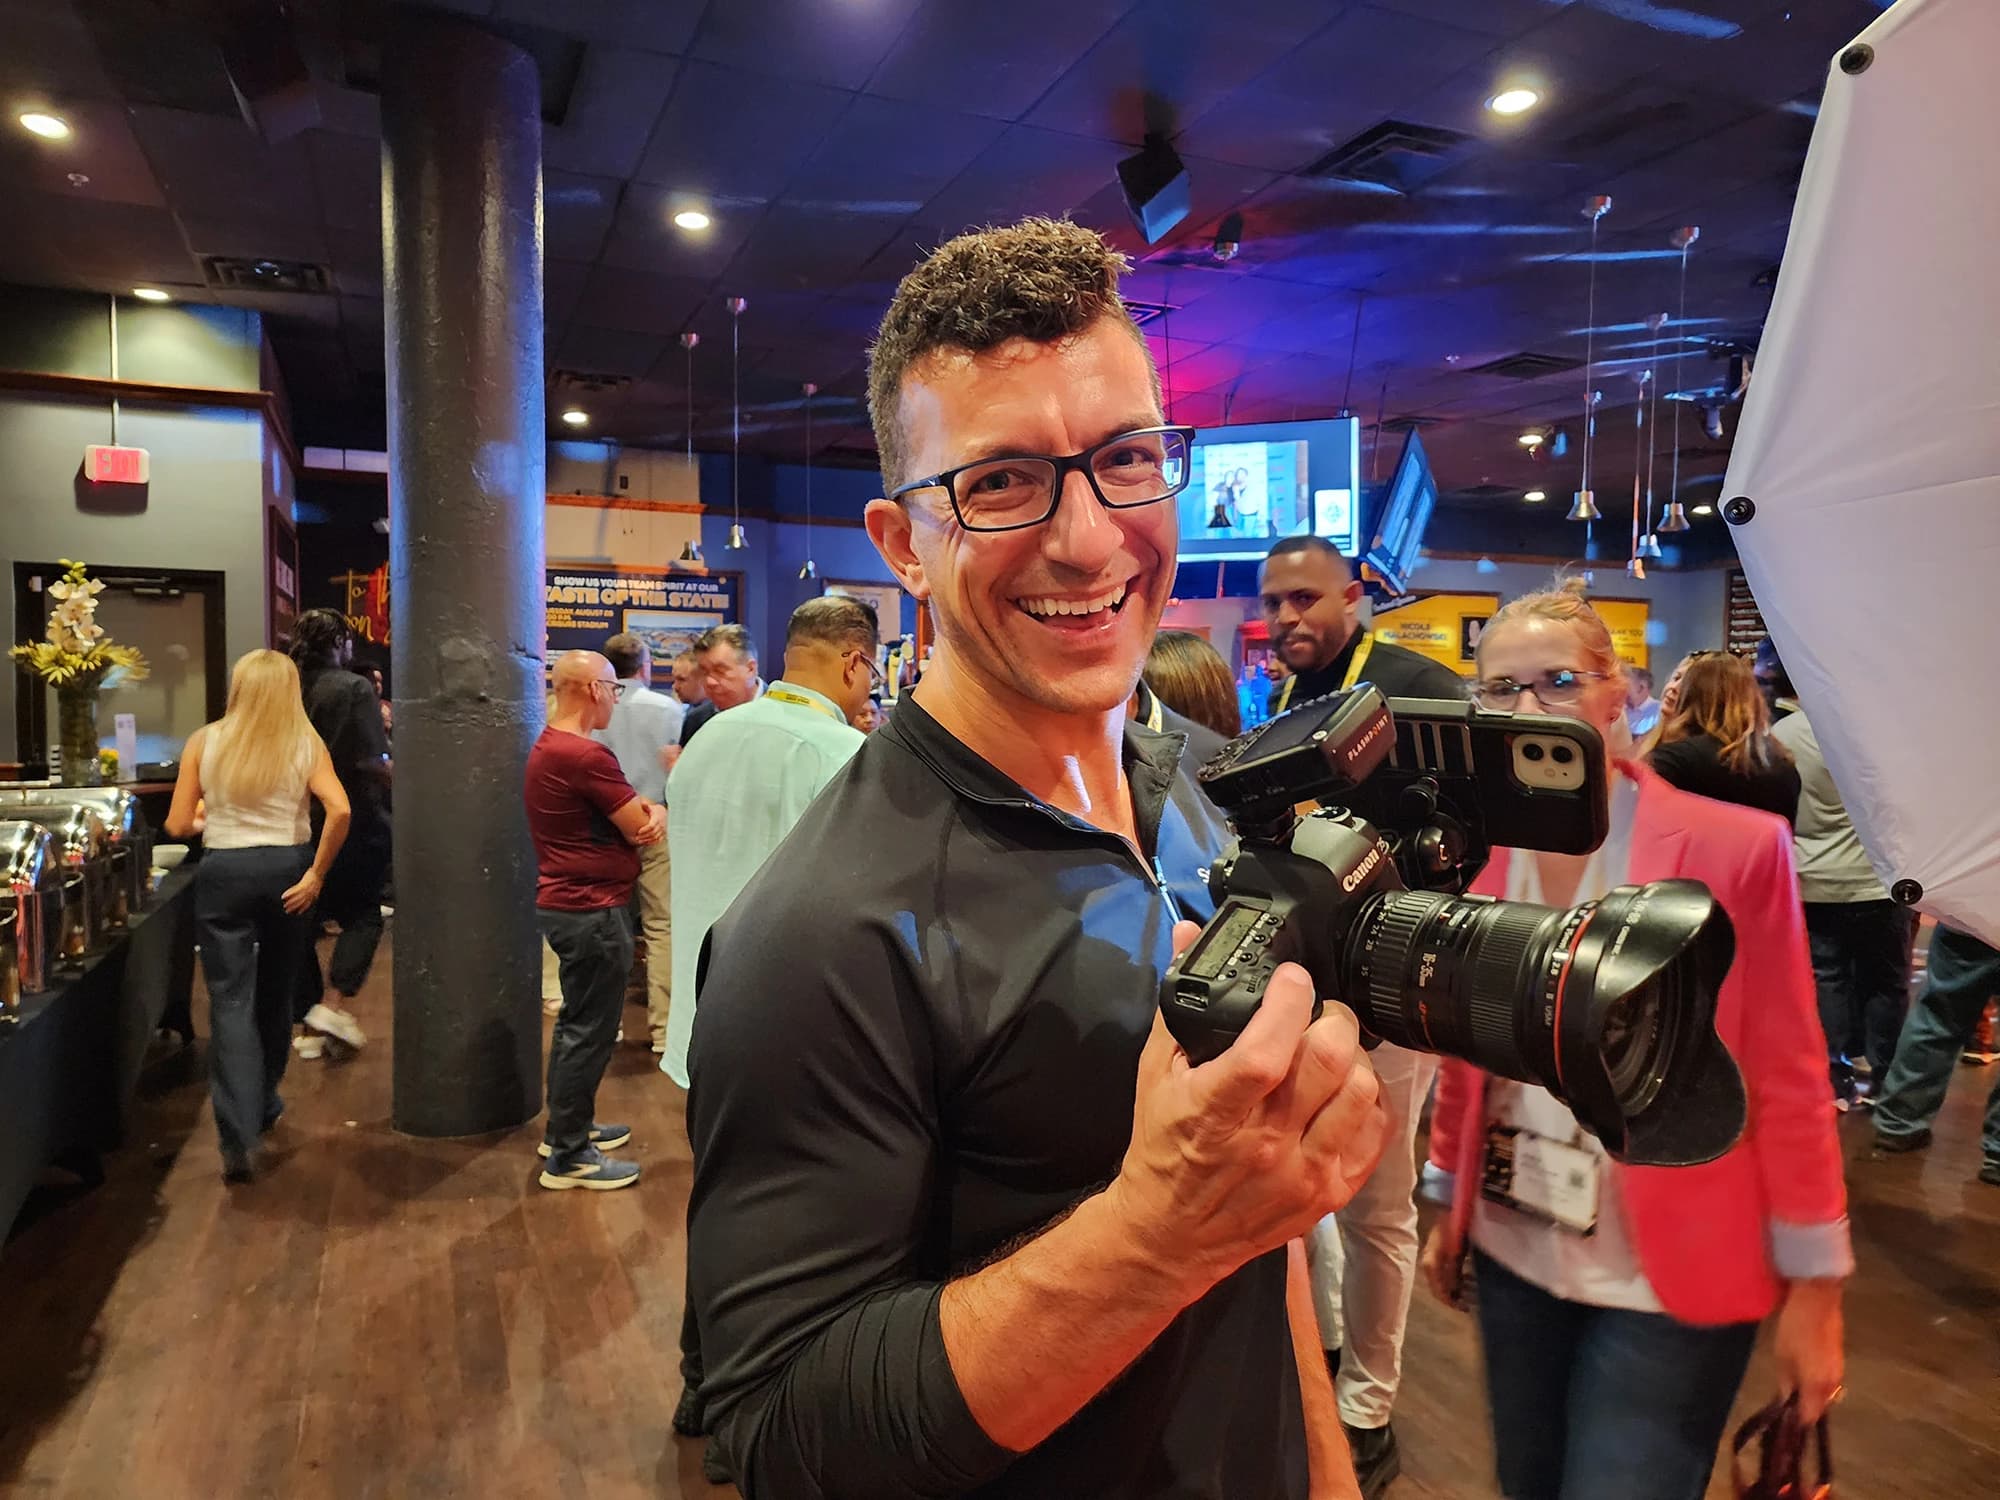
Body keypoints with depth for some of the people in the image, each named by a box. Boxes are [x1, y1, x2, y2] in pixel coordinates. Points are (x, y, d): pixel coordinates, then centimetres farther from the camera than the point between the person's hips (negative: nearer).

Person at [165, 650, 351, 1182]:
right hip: (286, 871, 1)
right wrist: (316, 874, -8)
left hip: (224, 873, -1)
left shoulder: (205, 741, -1)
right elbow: (339, 809, -18)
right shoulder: (305, 744, -2)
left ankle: (239, 1138, -8)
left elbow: (178, 825, 0)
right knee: (275, 995, 19)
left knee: (231, 1003, 1)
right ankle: (264, 1108, 37)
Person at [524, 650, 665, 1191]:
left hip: (567, 902, 11)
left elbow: (632, 813, 11)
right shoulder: (586, 756, -22)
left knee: (578, 1022, 21)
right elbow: (640, 831, -17)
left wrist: (652, 810, -10)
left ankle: (567, 1129, 33)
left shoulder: (547, 747, 12)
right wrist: (657, 812, 4)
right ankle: (569, 1157, 9)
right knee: (591, 1031, -1)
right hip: (593, 909, -11)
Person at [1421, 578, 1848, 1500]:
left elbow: (1787, 1079, -10)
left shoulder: (1736, 847, -16)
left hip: (1668, 1283, -4)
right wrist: (1449, 1208, 13)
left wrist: (1814, 1286, -6)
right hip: (1512, 1255, 5)